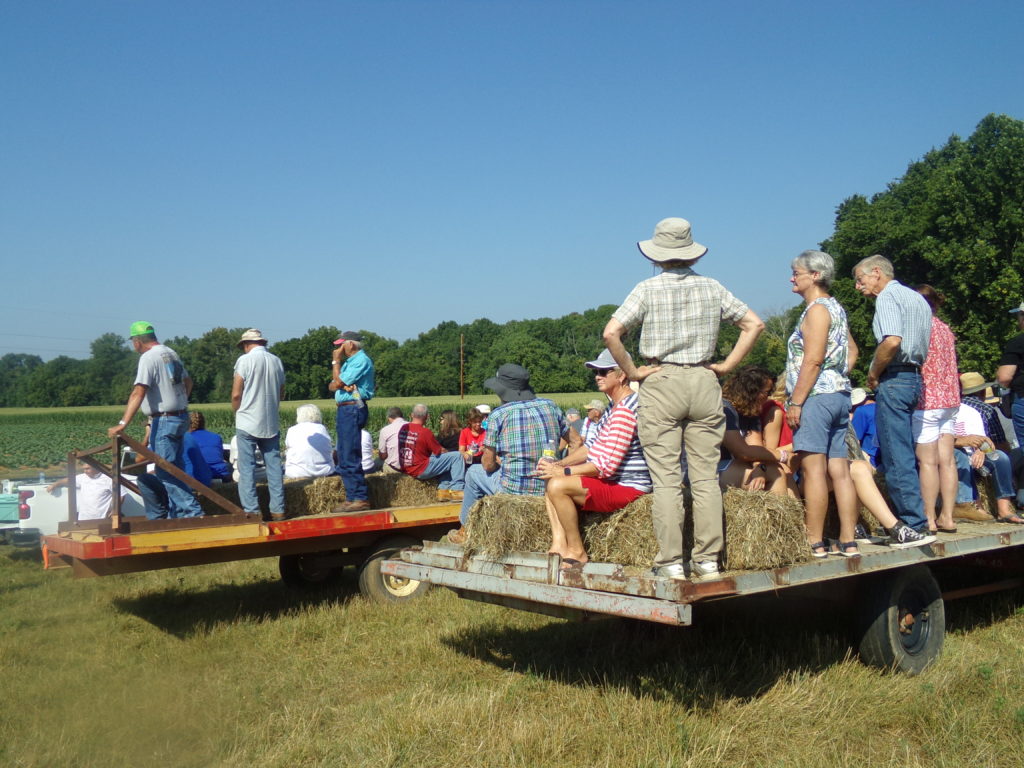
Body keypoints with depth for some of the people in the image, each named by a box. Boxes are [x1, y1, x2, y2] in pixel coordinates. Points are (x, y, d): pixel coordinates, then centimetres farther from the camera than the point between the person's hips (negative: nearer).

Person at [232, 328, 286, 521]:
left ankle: (251, 511, -1)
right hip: (271, 423, 4)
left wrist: (238, 412, 9)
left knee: (247, 469, 1)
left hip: (247, 423, -4)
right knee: (274, 465, 9)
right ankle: (278, 510, 9)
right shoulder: (276, 361, 6)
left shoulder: (245, 359, -8)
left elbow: (236, 394, -9)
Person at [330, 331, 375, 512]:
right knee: (344, 458, 12)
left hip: (353, 410, -10)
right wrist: (342, 386, -8)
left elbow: (339, 382, -14)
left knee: (350, 458, -12)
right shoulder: (349, 361, 21)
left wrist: (335, 361, -2)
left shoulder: (361, 361, -11)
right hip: (344, 410, 10)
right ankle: (352, 497, 16)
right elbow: (332, 385, 14)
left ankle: (360, 499, -10)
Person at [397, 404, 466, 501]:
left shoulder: (403, 428, 4)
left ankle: (443, 489, 17)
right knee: (457, 456, -4)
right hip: (420, 470, -8)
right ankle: (456, 489, -3)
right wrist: (449, 452, 16)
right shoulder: (425, 432, -16)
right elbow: (440, 451, -7)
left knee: (446, 461, 25)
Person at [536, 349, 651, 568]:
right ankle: (559, 543, -3)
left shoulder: (625, 411, -20)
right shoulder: (615, 406, 15)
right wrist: (559, 464, 5)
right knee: (550, 480, 12)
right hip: (613, 482, 11)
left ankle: (577, 551, -12)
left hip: (626, 488, -11)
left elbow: (607, 466, -24)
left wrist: (563, 472, -18)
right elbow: (592, 448, 19)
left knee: (557, 486, -24)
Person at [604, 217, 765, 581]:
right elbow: (754, 324, 7)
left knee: (666, 479, 0)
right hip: (704, 382, 3)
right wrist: (726, 365, 8)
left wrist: (632, 371, -3)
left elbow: (611, 333, -13)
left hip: (660, 384, -3)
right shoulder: (711, 287, 5)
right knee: (706, 477, 6)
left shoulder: (648, 289, -4)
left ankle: (671, 562, 2)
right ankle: (708, 560, 9)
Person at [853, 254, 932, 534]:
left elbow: (892, 340, -24)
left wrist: (873, 373, -11)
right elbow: (924, 345, 19)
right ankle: (914, 518, 19)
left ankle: (913, 523, -5)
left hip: (894, 378, -9)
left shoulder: (887, 296, -8)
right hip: (915, 377, 10)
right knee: (905, 454, 14)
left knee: (896, 457, -6)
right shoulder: (917, 297, 20)